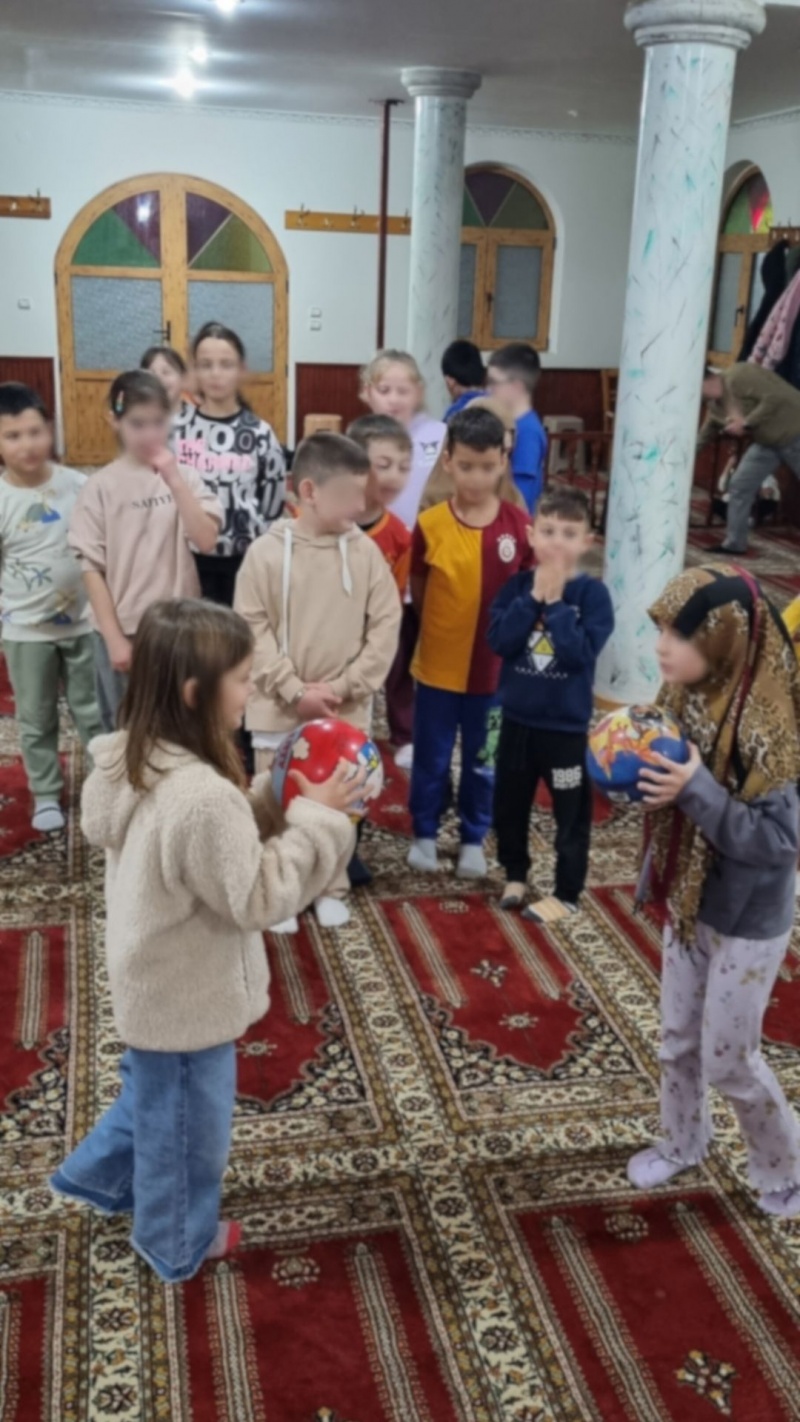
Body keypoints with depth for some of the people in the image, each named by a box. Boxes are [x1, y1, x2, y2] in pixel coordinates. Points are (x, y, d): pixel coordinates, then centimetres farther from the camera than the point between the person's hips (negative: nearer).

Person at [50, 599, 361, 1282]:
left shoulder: (136, 764, -7)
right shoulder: (202, 797, -37)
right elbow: (259, 898, -26)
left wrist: (274, 800, -5)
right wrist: (317, 817, -20)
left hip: (155, 986, 8)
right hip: (188, 999, -8)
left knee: (154, 1097, 34)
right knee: (187, 1125, 19)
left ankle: (99, 1173, 54)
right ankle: (179, 1242, 43)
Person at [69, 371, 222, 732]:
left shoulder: (184, 476, 0)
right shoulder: (100, 487, -5)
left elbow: (207, 539, -13)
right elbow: (92, 569, -5)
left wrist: (174, 481, -19)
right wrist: (114, 638, -8)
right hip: (122, 630, -2)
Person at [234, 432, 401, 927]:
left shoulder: (365, 551, -4)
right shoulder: (266, 551, -9)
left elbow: (385, 626, -3)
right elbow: (252, 630, -8)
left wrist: (345, 687, -10)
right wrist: (294, 691, -14)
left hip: (347, 710, 2)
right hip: (280, 710, -1)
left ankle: (332, 889, 32)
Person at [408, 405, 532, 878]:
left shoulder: (519, 524, -8)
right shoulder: (430, 525, -11)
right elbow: (417, 591, 2)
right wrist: (447, 626, 0)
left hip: (496, 667, 1)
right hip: (438, 666, -1)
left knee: (484, 761, 16)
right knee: (431, 759, 14)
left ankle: (474, 839, 34)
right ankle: (425, 834, 34)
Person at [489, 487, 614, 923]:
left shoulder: (592, 593, -11)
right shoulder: (518, 586, -2)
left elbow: (581, 654, -21)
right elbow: (498, 640, -14)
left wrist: (555, 601, -22)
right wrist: (534, 596, -19)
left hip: (567, 724, -3)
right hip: (517, 717, 4)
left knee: (571, 813, 8)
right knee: (509, 804, 18)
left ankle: (567, 893, 24)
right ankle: (515, 874, 39)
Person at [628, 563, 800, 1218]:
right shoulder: (688, 699, -7)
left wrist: (697, 790, -35)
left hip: (747, 923, -7)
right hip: (689, 904, 7)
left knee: (729, 1059, 8)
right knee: (679, 1039, 21)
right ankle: (683, 1142, 46)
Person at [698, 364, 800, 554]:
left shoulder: (738, 377, -24)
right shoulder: (715, 404, 4)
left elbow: (776, 397, -30)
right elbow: (706, 435, 15)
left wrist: (746, 423, -26)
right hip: (767, 442, 8)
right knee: (740, 487, 3)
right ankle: (734, 544, 11)